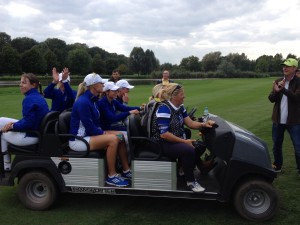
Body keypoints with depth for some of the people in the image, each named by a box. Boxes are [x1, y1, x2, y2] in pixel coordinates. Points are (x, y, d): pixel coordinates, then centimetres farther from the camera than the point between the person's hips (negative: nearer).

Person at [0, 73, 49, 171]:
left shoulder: (29, 99, -21)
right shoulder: (39, 97, 8)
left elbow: (27, 123, -24)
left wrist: (12, 126, -9)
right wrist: (14, 124, 6)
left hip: (30, 136, -9)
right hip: (39, 132, 9)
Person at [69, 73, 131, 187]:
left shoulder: (92, 100, 9)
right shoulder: (83, 102, -20)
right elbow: (89, 127, -22)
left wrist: (103, 132, -2)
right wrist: (104, 133, -10)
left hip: (90, 133, 10)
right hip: (78, 140, -10)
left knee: (120, 135, 0)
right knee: (113, 139, -26)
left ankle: (126, 171, 5)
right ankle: (111, 176, -16)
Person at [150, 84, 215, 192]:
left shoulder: (180, 107, 6)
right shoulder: (164, 109, -20)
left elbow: (190, 123, 5)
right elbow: (164, 134, -25)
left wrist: (204, 124, -14)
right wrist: (184, 141, -22)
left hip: (177, 140, 9)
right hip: (163, 144, -9)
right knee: (189, 150, -27)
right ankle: (190, 182, -11)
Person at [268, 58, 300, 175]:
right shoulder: (278, 81, 5)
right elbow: (271, 99, 0)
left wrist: (283, 89, -31)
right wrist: (276, 91, -20)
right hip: (278, 119, 5)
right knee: (276, 145, 16)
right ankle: (277, 166, 33)